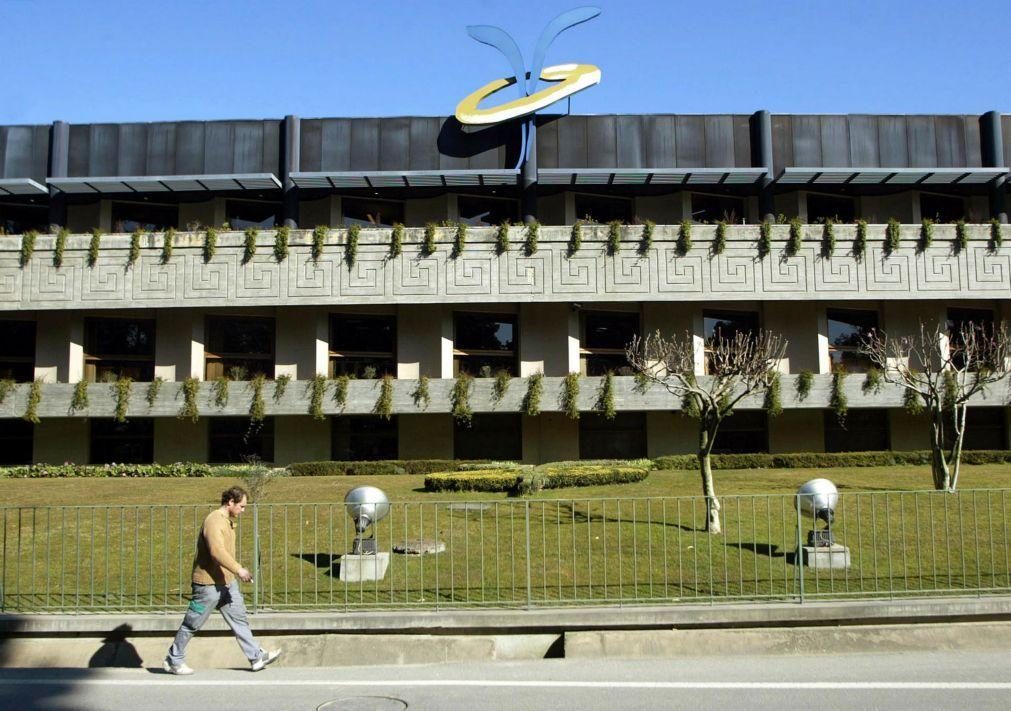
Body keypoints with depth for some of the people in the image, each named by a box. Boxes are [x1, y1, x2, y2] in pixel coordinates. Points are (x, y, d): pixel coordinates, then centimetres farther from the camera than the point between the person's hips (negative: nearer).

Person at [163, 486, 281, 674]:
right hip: (209, 583, -9)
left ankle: (257, 657, 7)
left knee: (239, 618, 6)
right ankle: (173, 660, 19)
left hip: (226, 582, 9)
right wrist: (238, 569, -36)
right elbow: (217, 551, -32)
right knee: (192, 624, 5)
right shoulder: (214, 521, -19)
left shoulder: (228, 521, 12)